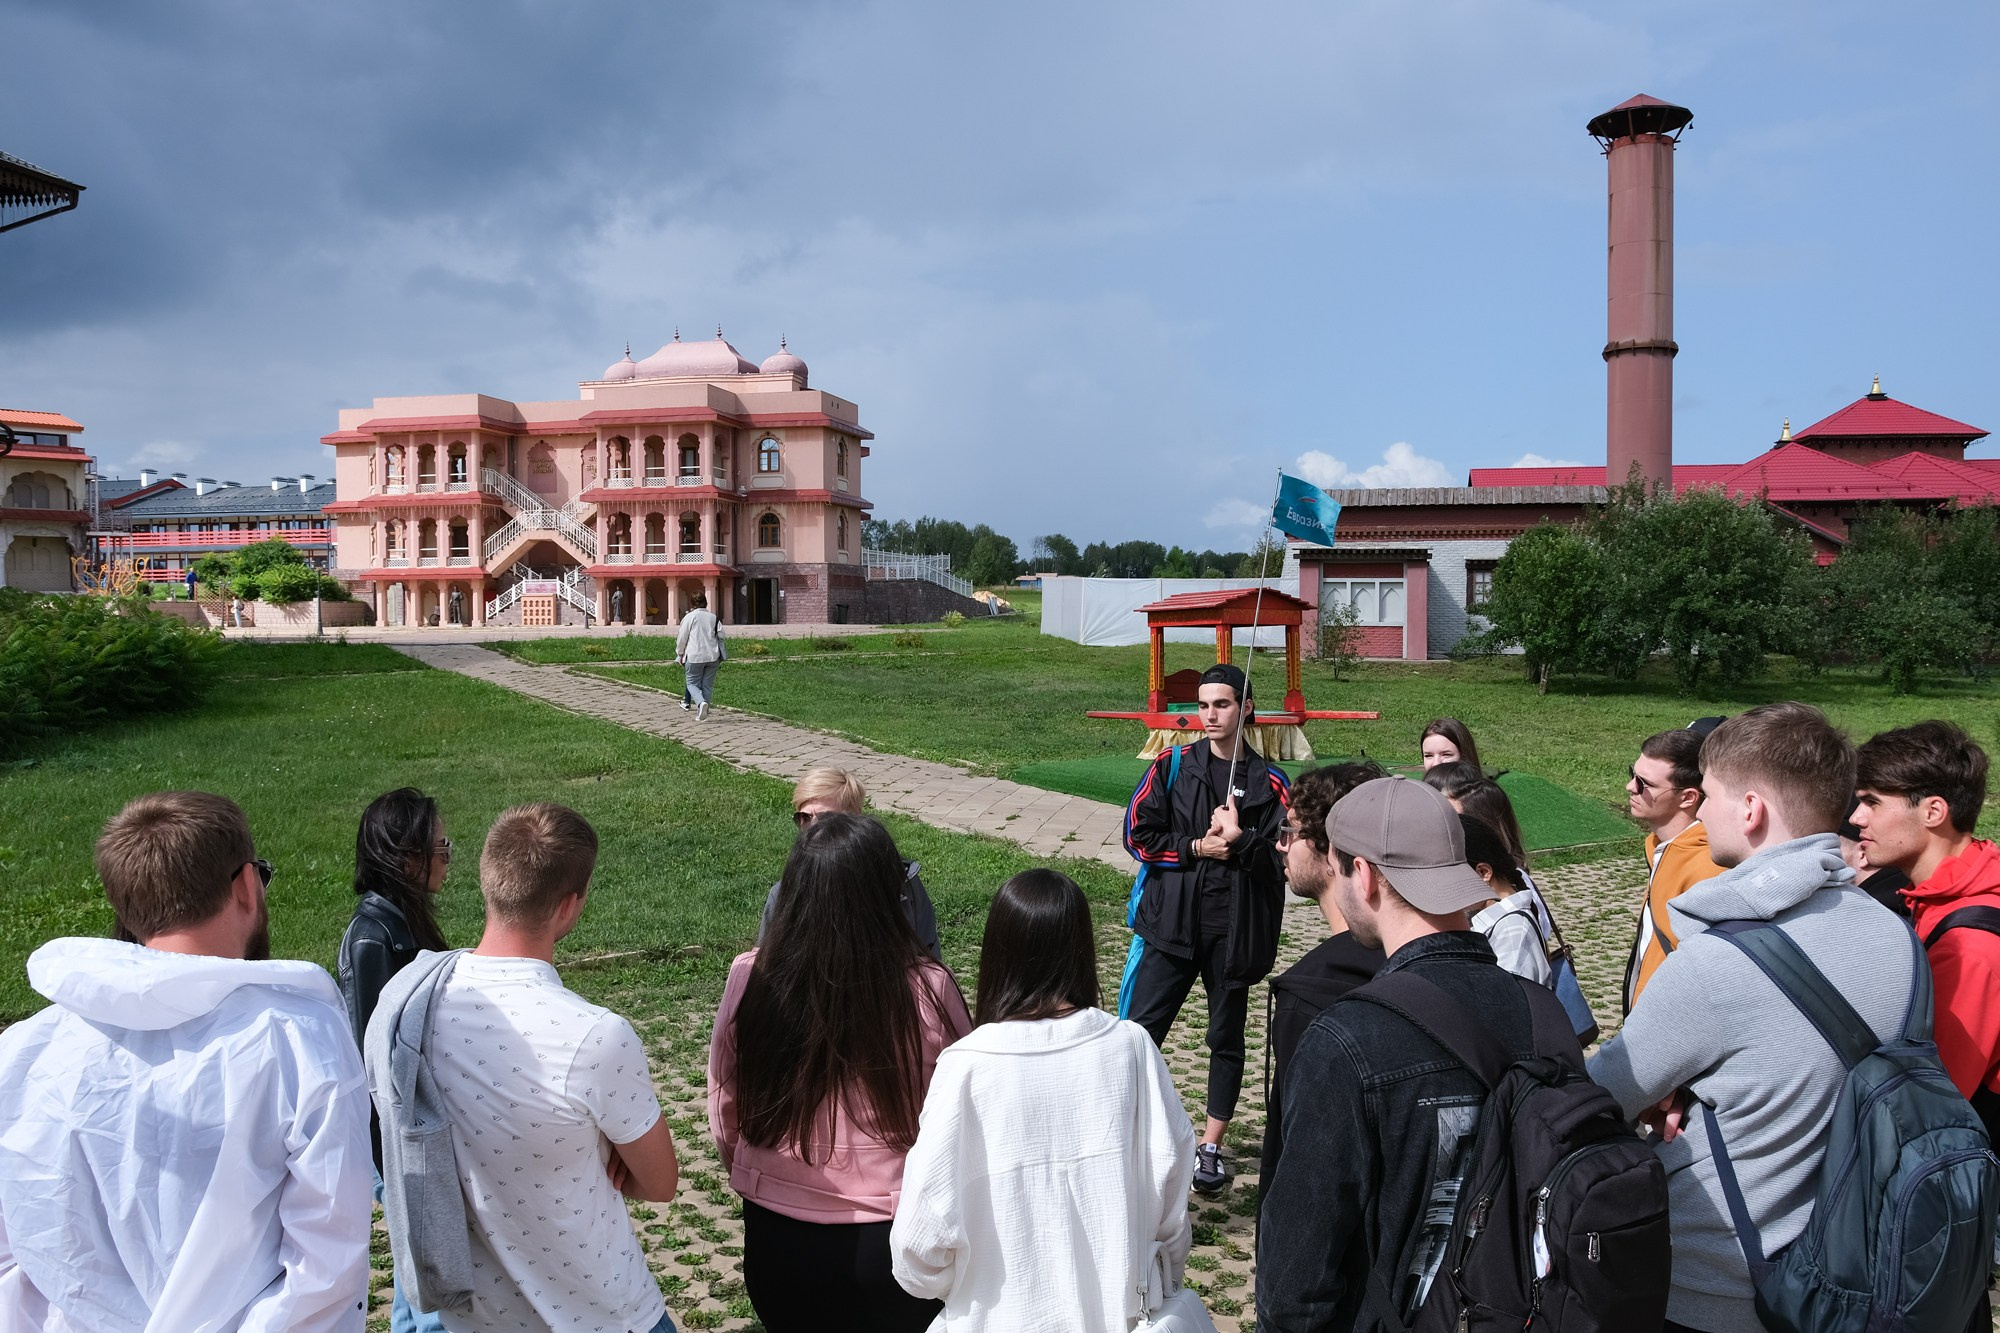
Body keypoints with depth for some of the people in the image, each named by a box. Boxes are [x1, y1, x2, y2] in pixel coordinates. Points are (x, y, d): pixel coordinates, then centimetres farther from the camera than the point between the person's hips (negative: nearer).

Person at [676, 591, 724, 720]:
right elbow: (721, 635, 8)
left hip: (695, 656, -3)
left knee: (692, 683, 6)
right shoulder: (714, 617, 7)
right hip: (712, 656, 3)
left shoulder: (689, 617, -4)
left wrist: (680, 654, 11)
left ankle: (701, 703, -21)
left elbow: (682, 638, -1)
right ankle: (702, 713, 9)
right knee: (707, 685, 10)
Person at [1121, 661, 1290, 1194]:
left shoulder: (1268, 782, 2)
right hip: (1169, 923, 0)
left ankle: (1210, 1148, 24)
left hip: (1234, 929, 0)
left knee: (1226, 1038, 11)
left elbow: (1283, 860, -3)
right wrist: (1197, 848, -10)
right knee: (1140, 1030, -3)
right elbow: (1138, 835, -2)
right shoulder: (1172, 767, 4)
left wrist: (1239, 839, -17)